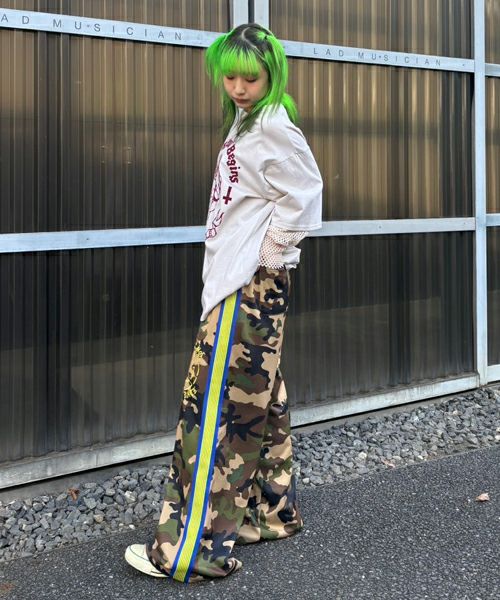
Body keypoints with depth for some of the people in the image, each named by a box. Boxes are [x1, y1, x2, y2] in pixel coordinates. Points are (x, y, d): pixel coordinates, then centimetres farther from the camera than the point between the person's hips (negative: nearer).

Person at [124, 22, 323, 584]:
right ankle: (271, 512, 25)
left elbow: (302, 198, -17)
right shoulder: (244, 122, 17)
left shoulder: (273, 126, -12)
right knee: (258, 399, 13)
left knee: (215, 403, -10)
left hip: (252, 285, -10)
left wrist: (269, 257, -12)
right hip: (238, 281, 10)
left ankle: (193, 547, -5)